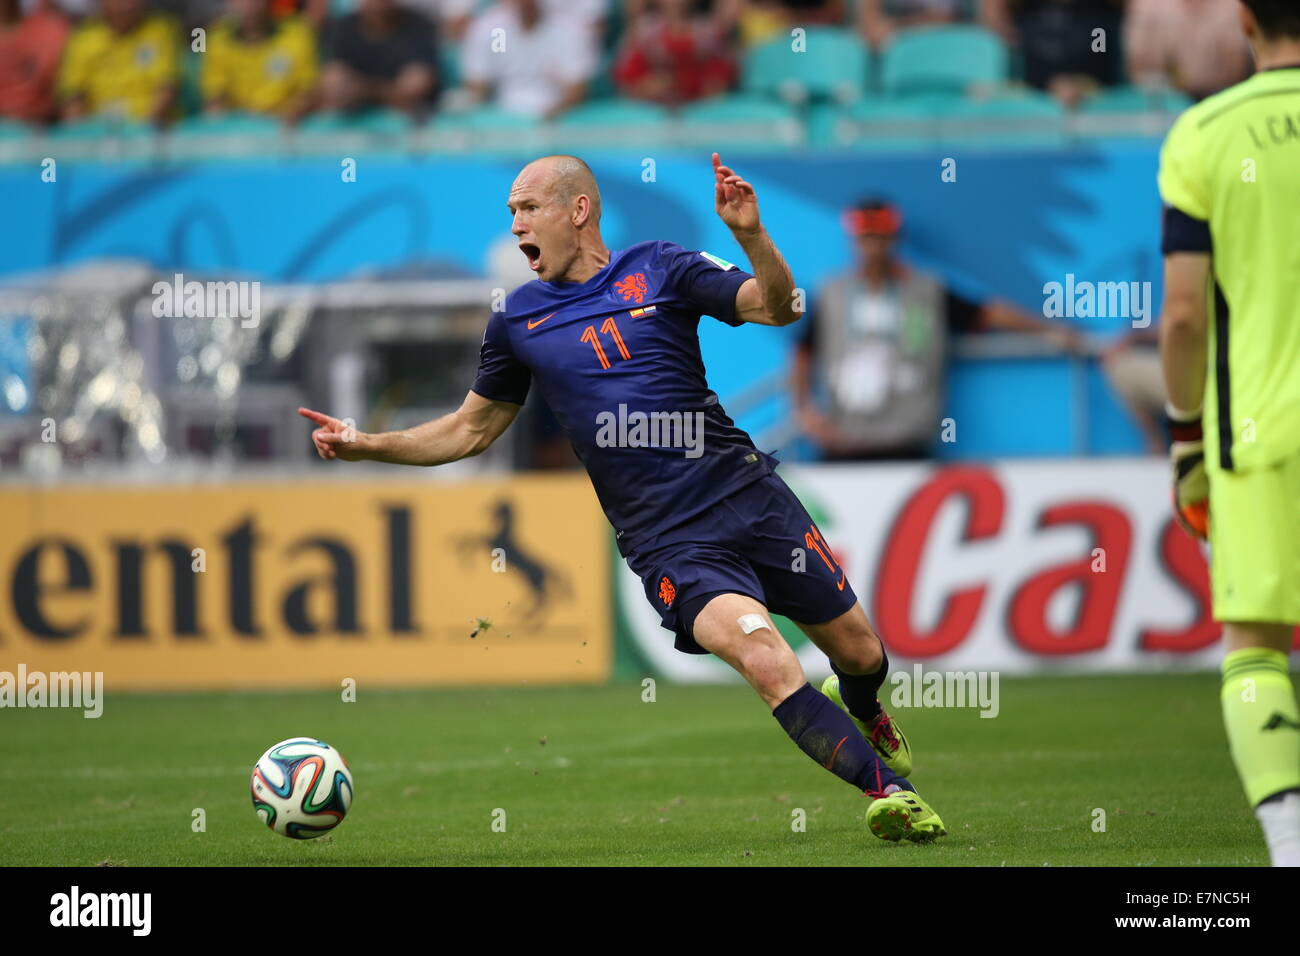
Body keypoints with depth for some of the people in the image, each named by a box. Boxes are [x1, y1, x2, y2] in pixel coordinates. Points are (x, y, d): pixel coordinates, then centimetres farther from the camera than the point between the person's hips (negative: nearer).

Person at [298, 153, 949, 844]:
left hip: (749, 495, 1)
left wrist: (751, 235, -21)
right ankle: (888, 789, -23)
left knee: (859, 653, 11)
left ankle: (862, 711, 47)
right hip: (668, 545, -1)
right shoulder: (517, 320, 10)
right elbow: (471, 430, 20)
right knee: (766, 661, -27)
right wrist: (365, 445, 10)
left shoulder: (659, 269, 5)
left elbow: (777, 308, -3)